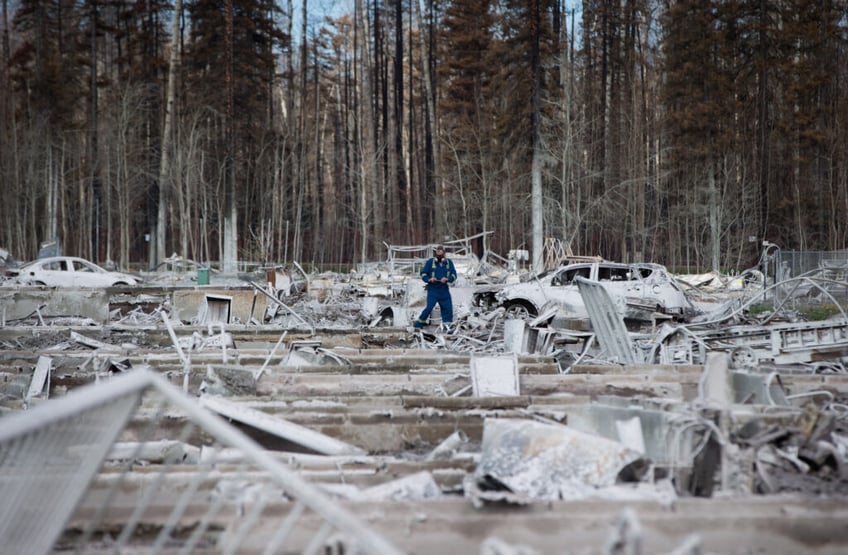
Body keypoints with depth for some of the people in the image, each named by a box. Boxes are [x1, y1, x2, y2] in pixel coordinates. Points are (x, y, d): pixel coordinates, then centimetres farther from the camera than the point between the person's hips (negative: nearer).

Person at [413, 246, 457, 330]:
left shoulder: (448, 262, 6)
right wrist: (429, 279, -16)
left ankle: (449, 326, 16)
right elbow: (423, 274, 3)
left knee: (448, 307, 4)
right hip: (432, 289, -3)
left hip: (444, 290, 3)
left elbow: (453, 274, 5)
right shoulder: (430, 262, -1)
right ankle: (419, 324, 1)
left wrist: (447, 279, -14)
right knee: (429, 307, -11)